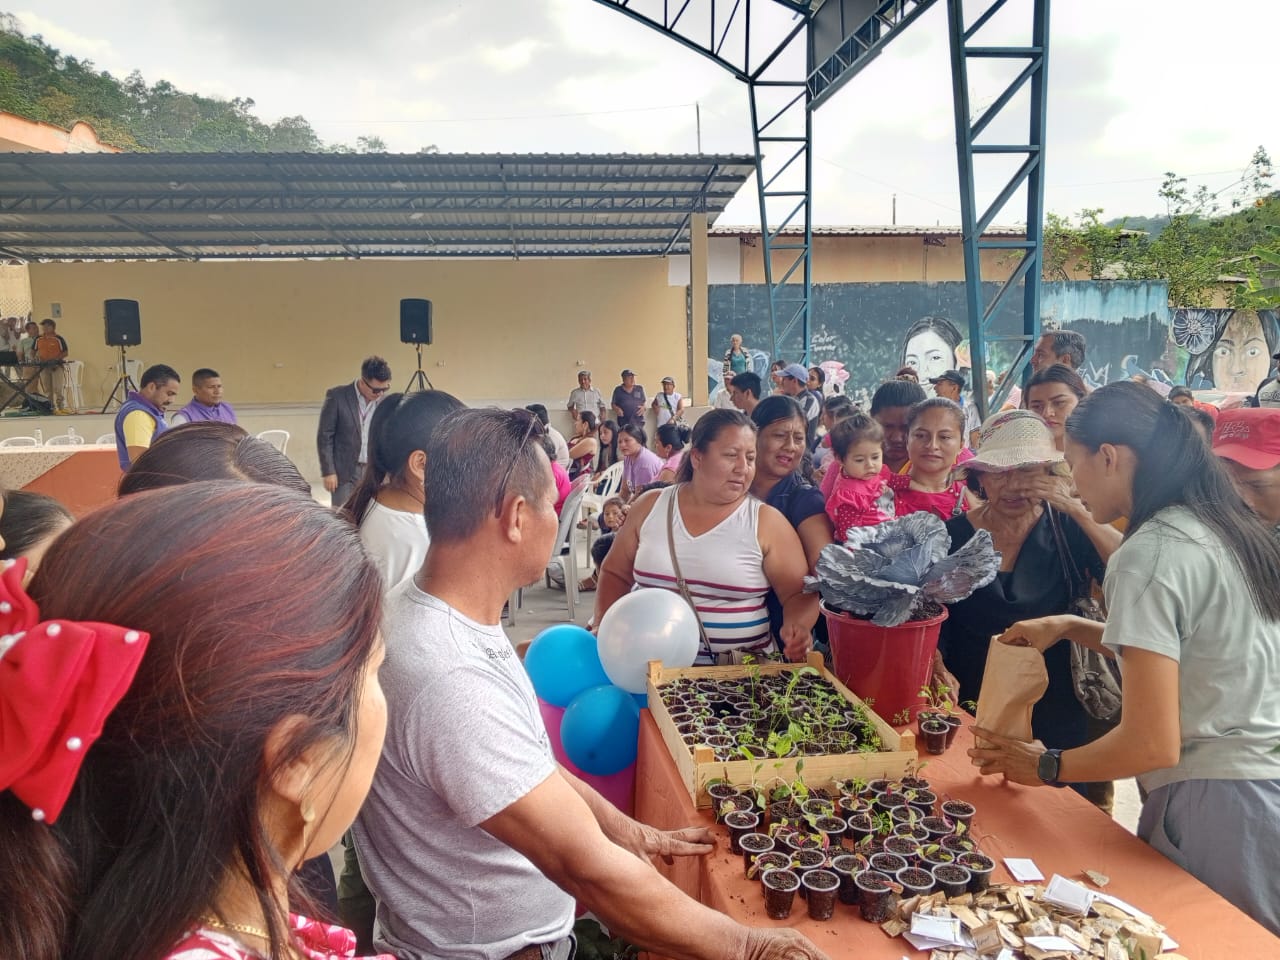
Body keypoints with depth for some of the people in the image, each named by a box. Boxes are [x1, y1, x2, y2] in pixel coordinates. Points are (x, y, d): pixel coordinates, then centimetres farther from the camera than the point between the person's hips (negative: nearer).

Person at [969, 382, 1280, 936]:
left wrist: (1045, 767, -7)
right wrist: (1071, 628, 16)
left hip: (1219, 807, -9)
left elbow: (1153, 743, -22)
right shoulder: (1225, 528, 8)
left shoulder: (1148, 556, -20)